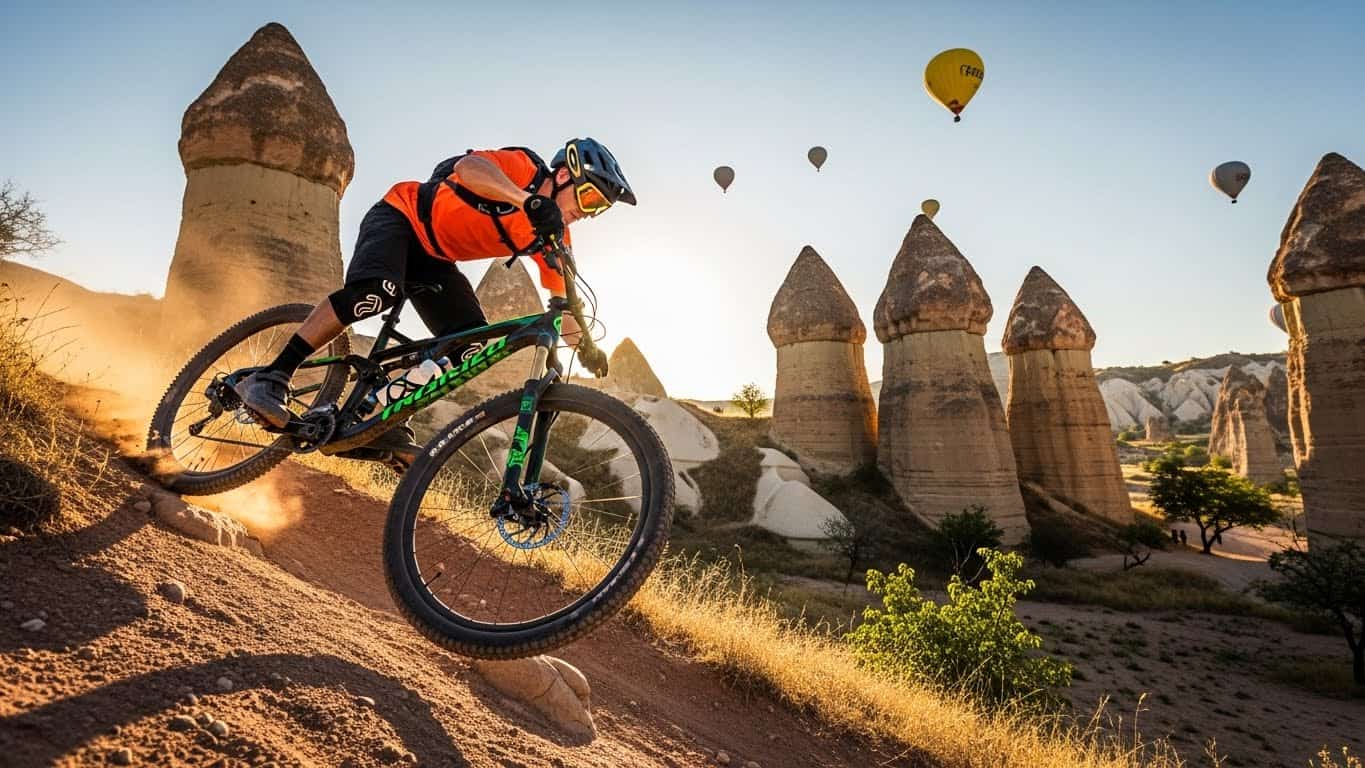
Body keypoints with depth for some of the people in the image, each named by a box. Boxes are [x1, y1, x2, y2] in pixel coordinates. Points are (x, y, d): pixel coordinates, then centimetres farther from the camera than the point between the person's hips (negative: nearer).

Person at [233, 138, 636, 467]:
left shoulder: (551, 234, -3)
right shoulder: (524, 166, -20)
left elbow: (563, 300, 1)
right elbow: (468, 166, -42)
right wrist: (528, 201, -56)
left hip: (434, 259, 7)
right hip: (400, 217, -7)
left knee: (471, 341, -12)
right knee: (377, 290, -36)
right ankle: (271, 377, -25)